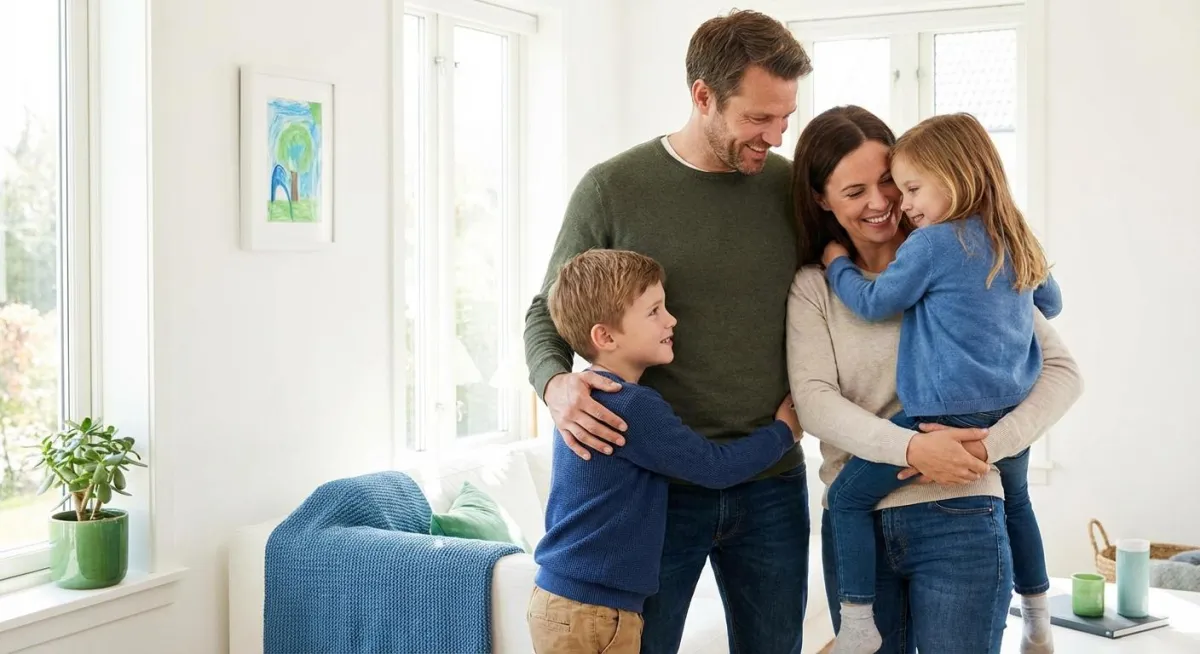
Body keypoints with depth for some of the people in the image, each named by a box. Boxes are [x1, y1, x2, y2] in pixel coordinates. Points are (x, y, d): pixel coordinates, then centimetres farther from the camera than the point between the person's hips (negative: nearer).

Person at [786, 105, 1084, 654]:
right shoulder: (814, 286, 5)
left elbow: (1061, 371, -1)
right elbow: (813, 400, -8)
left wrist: (989, 445, -17)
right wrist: (911, 448, -23)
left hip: (959, 519, -2)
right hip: (853, 522, 2)